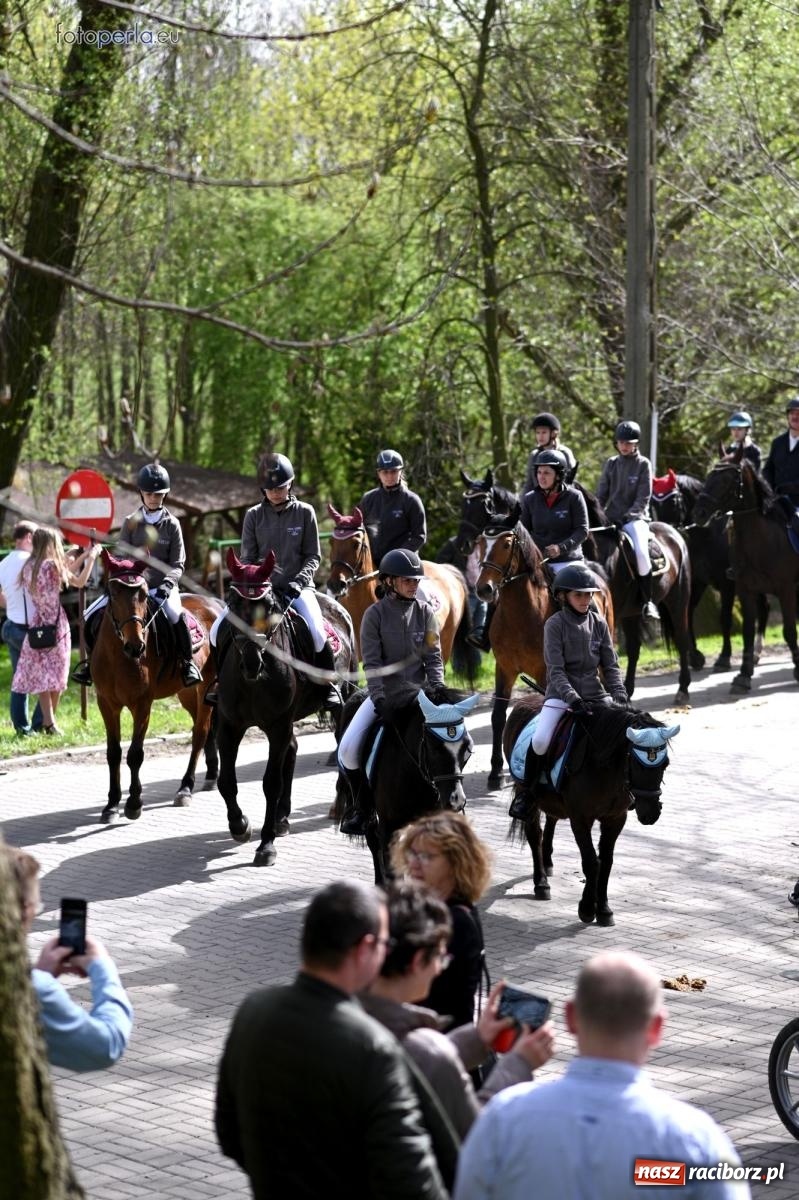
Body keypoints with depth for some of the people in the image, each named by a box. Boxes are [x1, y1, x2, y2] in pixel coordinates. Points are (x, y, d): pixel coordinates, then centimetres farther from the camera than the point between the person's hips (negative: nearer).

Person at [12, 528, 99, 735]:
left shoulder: (29, 567, 6)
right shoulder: (52, 565, -13)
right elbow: (79, 582, -2)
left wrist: (82, 557, 21)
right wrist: (91, 557, 10)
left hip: (36, 625, 6)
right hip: (55, 625, -5)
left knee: (41, 675, 6)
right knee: (55, 673, 2)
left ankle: (47, 721, 2)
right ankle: (50, 722, 3)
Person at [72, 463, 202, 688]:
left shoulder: (172, 525, 3)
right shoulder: (130, 523, 6)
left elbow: (177, 564, -1)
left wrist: (167, 583, -20)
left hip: (162, 586, -2)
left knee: (176, 615, -35)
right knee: (92, 616, -12)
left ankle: (188, 663, -17)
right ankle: (91, 660, 10)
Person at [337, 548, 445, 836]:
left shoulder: (425, 612, 3)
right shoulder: (375, 614, -5)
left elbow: (434, 657, 2)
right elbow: (371, 662, -10)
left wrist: (437, 690, -13)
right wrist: (379, 697, -22)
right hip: (383, 694, -2)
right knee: (348, 750, -17)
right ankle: (362, 806, 5)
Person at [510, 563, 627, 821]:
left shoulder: (599, 623, 5)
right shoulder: (555, 625, -6)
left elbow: (610, 666, 5)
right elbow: (556, 670, -14)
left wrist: (620, 697, -10)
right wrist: (571, 698, -27)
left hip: (594, 693, 4)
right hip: (561, 694, -4)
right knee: (540, 741, -25)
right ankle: (527, 792, -2)